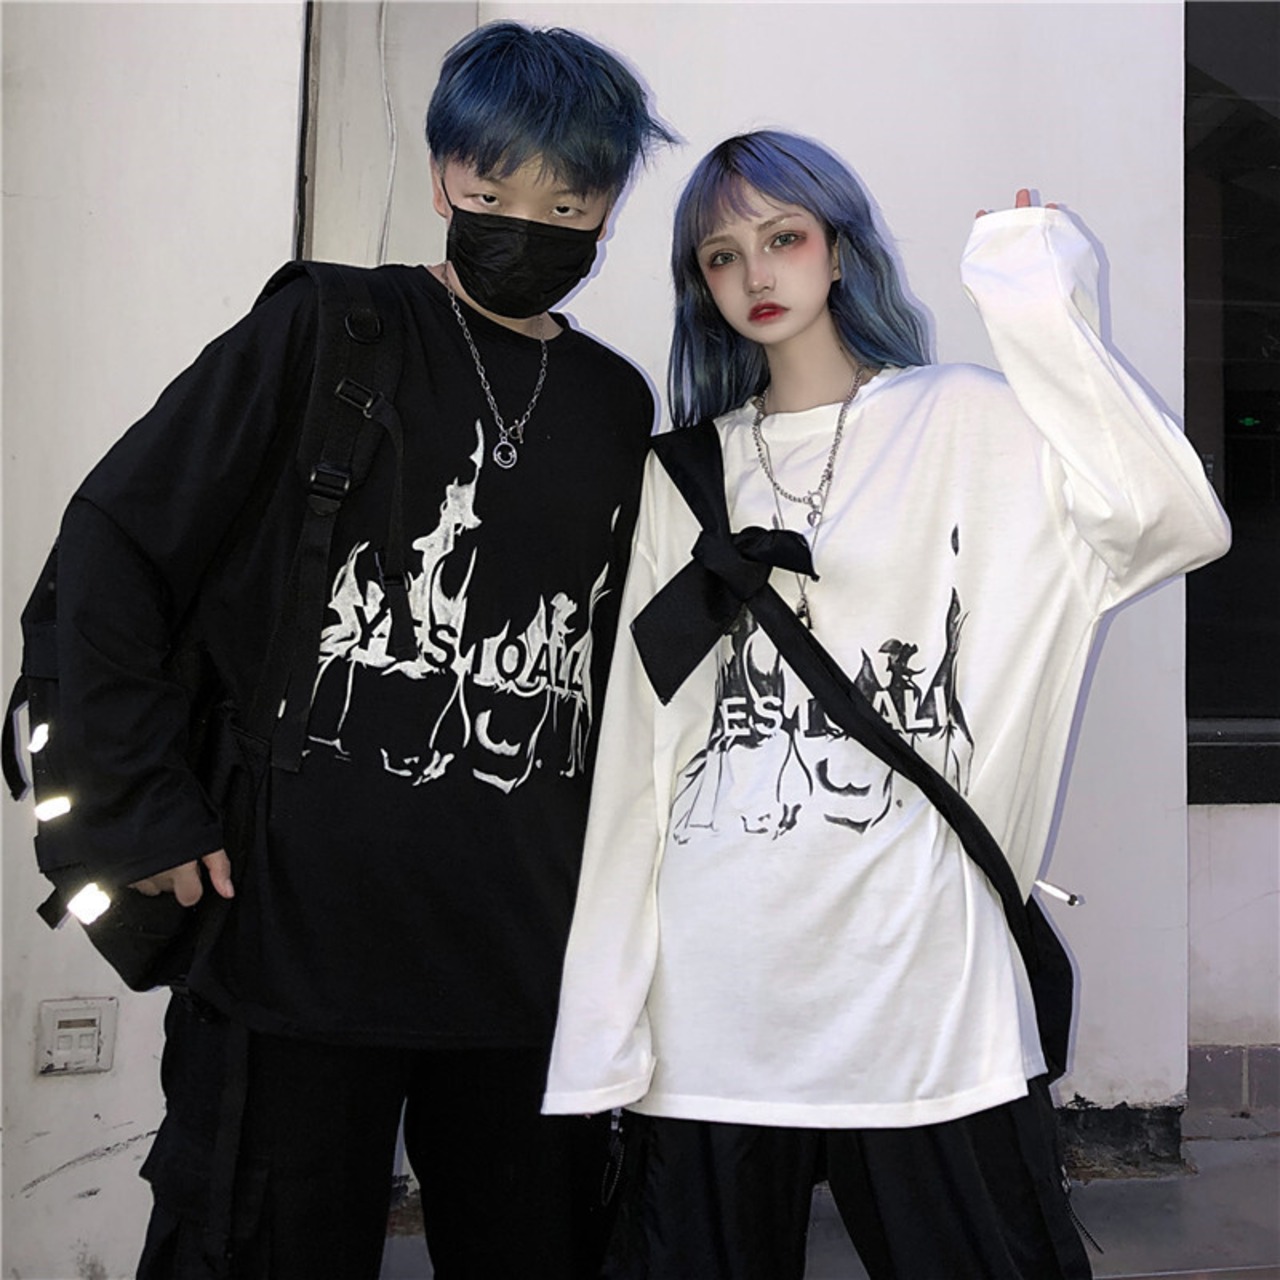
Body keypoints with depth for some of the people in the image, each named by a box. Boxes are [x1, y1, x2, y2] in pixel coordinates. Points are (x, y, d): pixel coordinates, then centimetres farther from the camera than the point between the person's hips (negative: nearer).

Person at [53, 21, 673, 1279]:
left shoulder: (619, 406, 11)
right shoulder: (329, 334, -1)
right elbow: (111, 539, -3)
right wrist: (146, 805, -7)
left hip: (532, 958, 4)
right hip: (298, 929, -4)